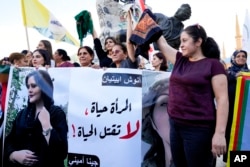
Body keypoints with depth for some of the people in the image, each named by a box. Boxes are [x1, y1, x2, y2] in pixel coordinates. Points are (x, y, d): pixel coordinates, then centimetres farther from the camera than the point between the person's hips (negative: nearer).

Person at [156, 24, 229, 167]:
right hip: (175, 125, 7)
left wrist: (220, 133, -19)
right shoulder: (180, 60, 11)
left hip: (199, 129, -7)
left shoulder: (213, 64, -8)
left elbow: (222, 99, -13)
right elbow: (162, 44, 19)